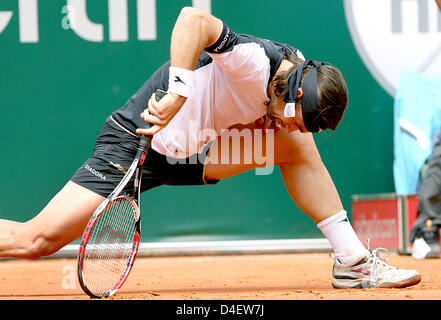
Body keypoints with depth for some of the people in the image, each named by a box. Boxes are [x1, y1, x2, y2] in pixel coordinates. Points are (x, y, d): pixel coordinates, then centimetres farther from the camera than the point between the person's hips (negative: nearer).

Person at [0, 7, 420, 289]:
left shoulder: (297, 68, 2)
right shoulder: (252, 62, -25)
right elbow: (194, 19, -40)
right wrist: (177, 95, -45)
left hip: (189, 154, 9)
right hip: (133, 145, -8)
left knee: (297, 146, -1)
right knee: (36, 240, -20)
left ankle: (353, 261, 3)